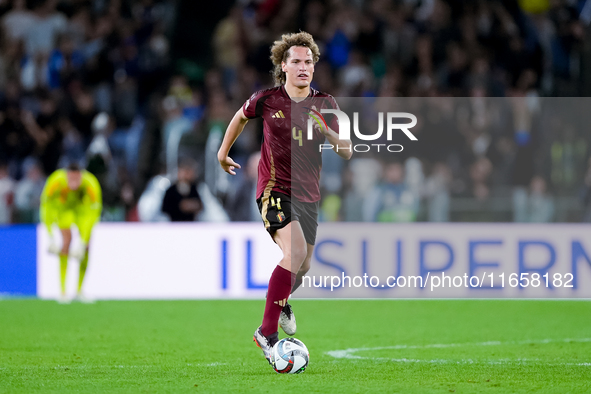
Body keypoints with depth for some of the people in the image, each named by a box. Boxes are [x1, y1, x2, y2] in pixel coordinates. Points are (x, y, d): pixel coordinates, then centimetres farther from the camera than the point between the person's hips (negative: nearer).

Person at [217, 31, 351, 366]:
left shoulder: (324, 104, -1)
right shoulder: (266, 100, -6)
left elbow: (347, 152, -3)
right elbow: (242, 116, 17)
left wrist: (327, 131, -23)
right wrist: (224, 152, 26)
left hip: (308, 195, 4)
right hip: (274, 190, -4)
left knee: (302, 268, 13)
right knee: (295, 251, -26)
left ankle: (281, 301, 50)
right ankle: (267, 332, -20)